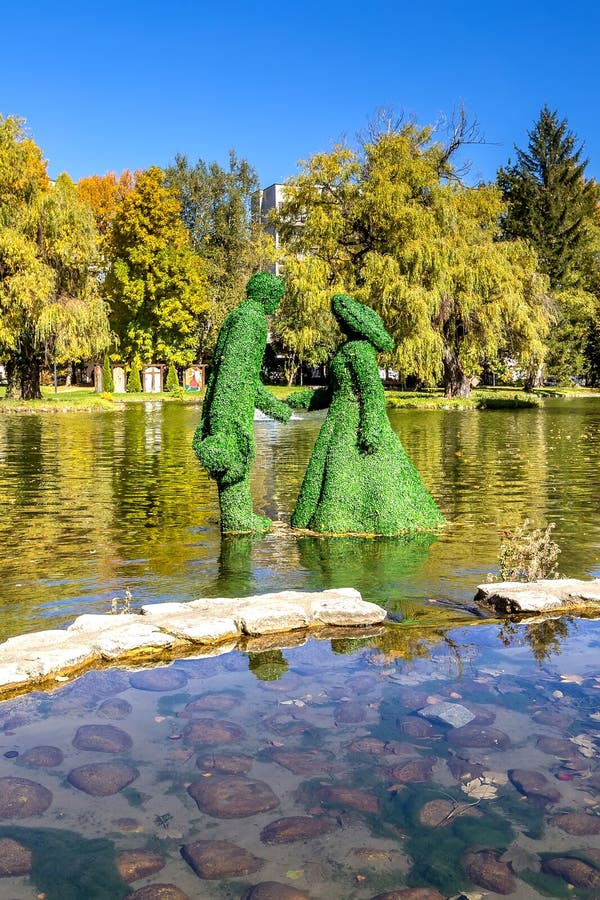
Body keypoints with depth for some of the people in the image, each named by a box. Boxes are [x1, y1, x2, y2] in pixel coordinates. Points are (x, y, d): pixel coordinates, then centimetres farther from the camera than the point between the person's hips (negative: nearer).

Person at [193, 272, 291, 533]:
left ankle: (238, 514, 19)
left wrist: (273, 404, 30)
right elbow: (232, 363, -20)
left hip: (237, 396, 10)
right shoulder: (250, 316, -9)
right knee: (237, 454, -6)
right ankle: (235, 517, -2)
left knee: (242, 455, 13)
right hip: (233, 398, -10)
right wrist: (221, 412, -27)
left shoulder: (239, 315, 23)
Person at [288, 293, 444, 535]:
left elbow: (373, 390, -21)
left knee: (343, 469, -6)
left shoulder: (359, 349, -15)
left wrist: (370, 429, -26)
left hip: (354, 422, -10)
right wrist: (301, 400, 23)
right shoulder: (349, 348, 15)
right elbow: (337, 390, 22)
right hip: (344, 419, 10)